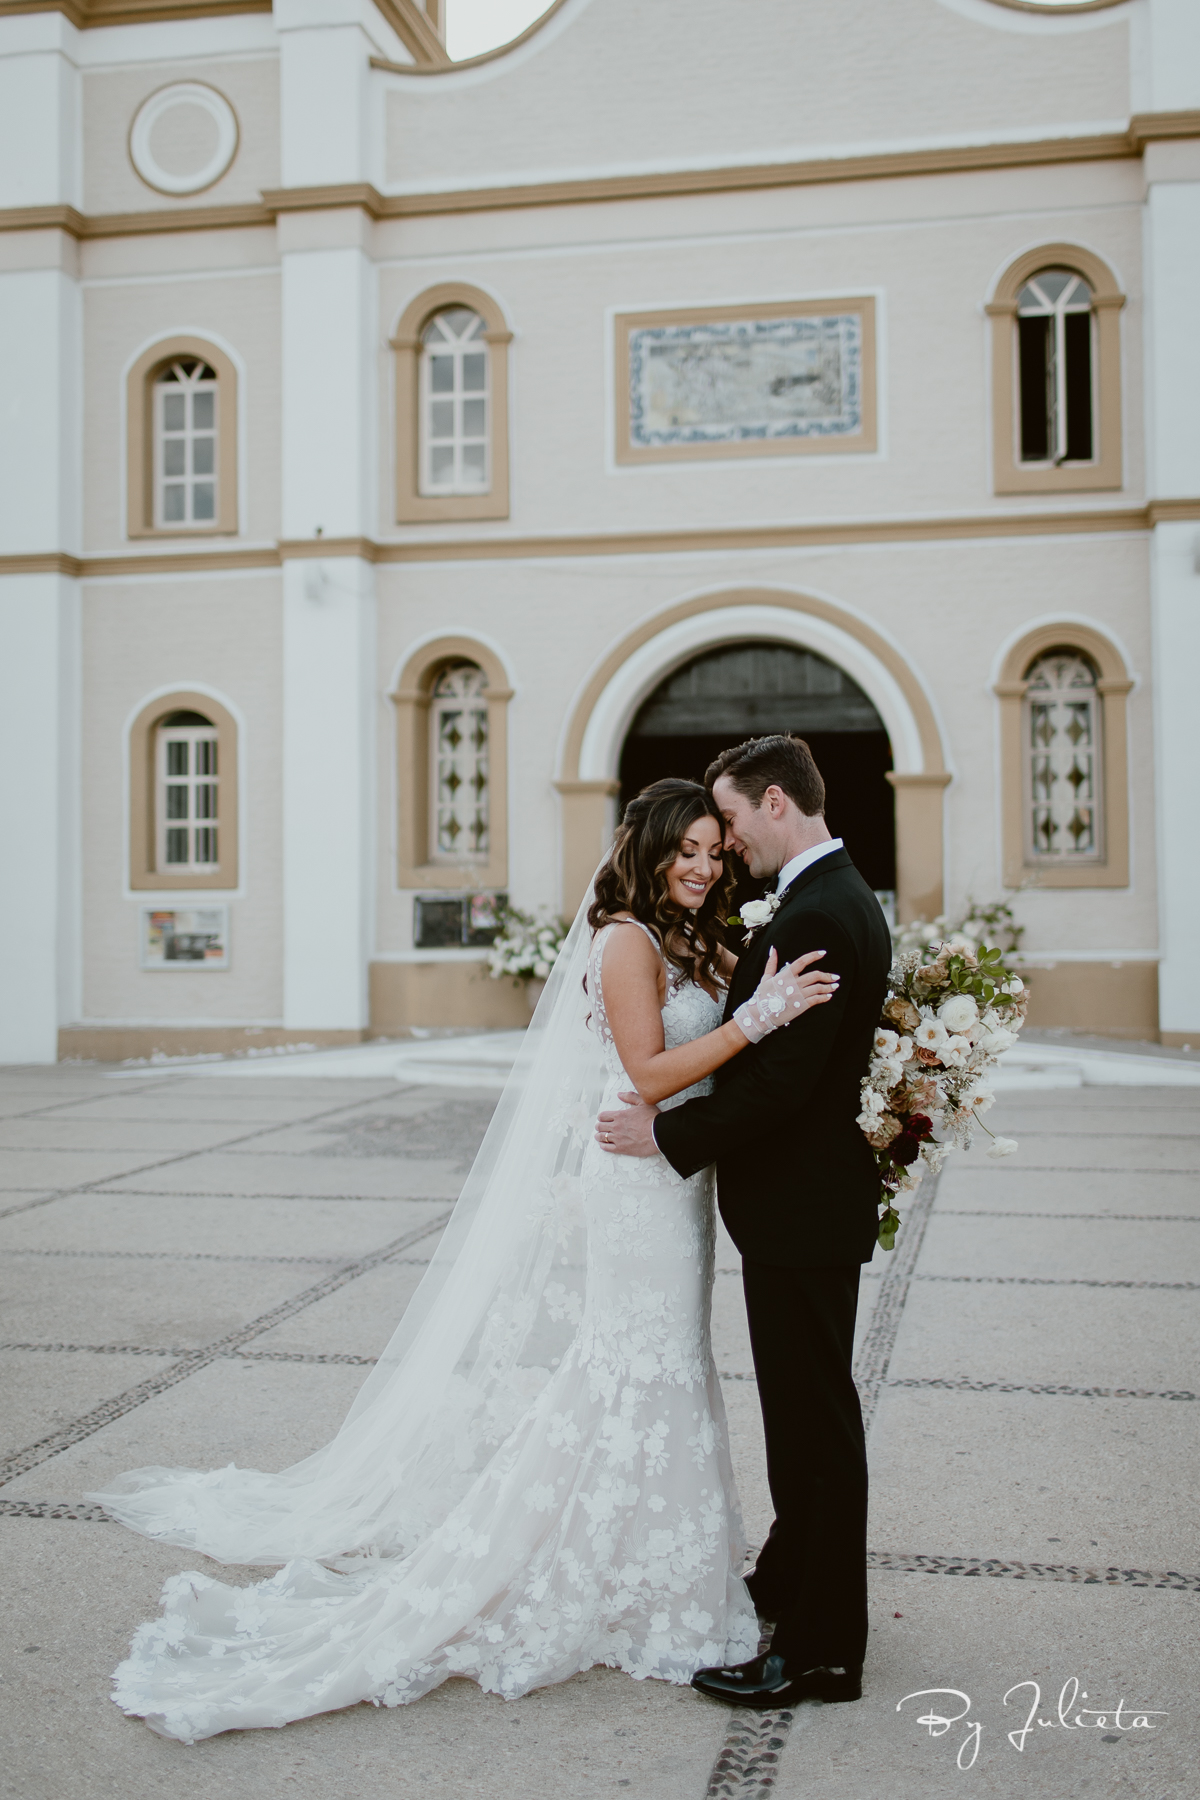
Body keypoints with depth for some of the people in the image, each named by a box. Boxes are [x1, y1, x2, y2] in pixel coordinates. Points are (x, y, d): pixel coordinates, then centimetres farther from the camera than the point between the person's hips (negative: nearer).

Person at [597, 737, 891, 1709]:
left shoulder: (816, 918, -22)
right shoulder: (842, 898, 11)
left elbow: (781, 1080, -26)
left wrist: (670, 1134, -17)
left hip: (802, 1205, -10)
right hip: (811, 1196, 10)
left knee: (813, 1414, 0)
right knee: (805, 1406, 22)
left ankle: (822, 1650, 12)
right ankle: (792, 1580, 39)